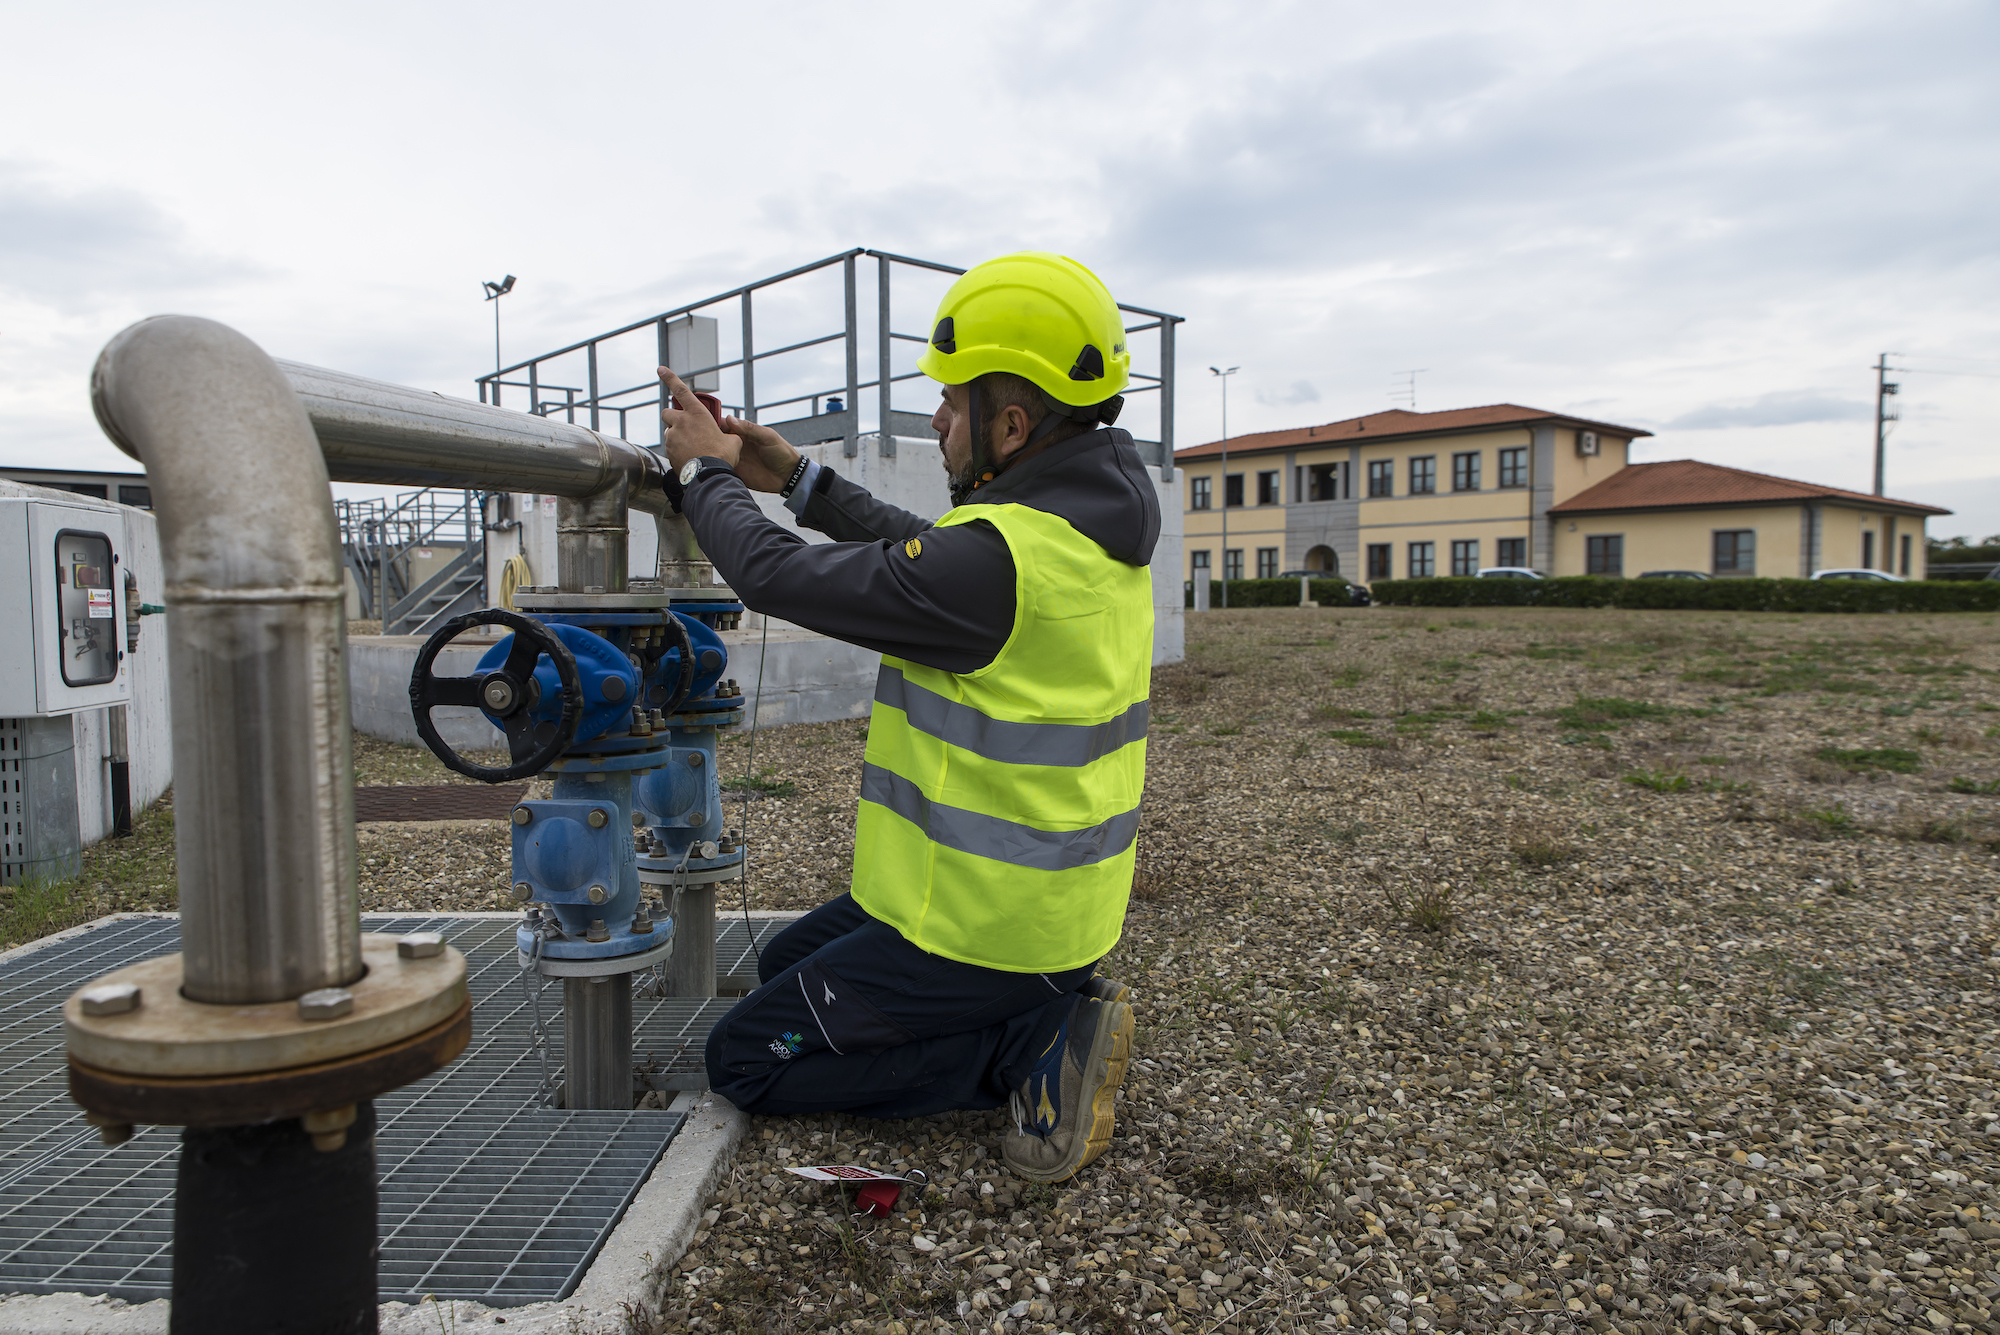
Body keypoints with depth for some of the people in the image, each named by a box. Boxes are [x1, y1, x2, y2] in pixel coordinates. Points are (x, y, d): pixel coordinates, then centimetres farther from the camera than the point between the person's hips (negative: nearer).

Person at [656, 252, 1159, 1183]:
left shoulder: (1001, 554, -29)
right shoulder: (1096, 527, 0)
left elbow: (778, 576, -20)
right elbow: (925, 552, 14)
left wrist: (704, 473, -2)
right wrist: (796, 479, 12)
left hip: (983, 923, -9)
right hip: (1056, 892, 9)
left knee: (744, 1059, 8)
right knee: (788, 965, 27)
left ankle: (1034, 1047, -2)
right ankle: (1045, 1010, 12)